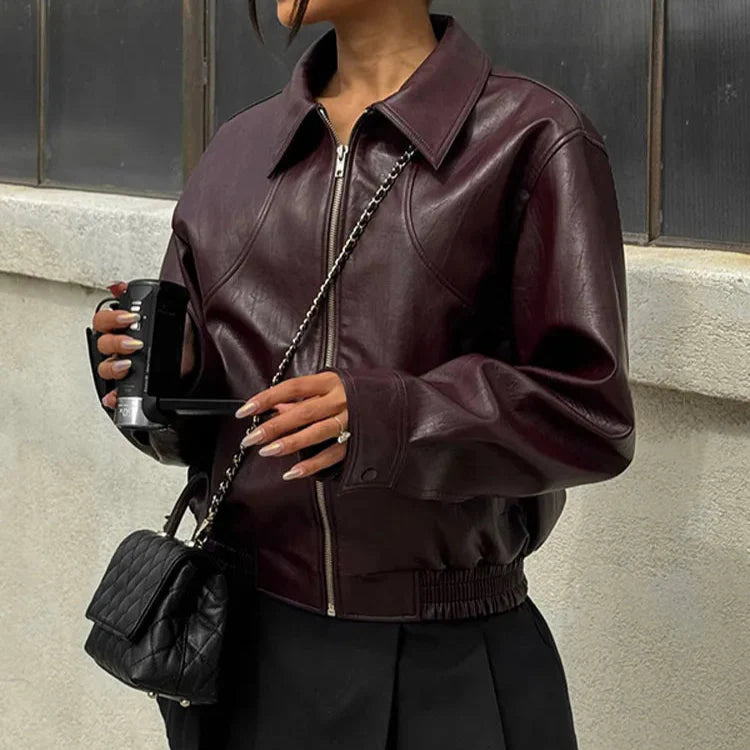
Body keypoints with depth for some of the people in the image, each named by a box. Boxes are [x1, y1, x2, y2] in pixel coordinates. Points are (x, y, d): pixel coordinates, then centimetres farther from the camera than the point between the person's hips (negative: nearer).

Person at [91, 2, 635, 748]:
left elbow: (590, 413, -12)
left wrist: (389, 420, -25)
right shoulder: (238, 149, 9)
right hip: (246, 640, 5)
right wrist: (167, 373, -8)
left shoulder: (529, 141, -8)